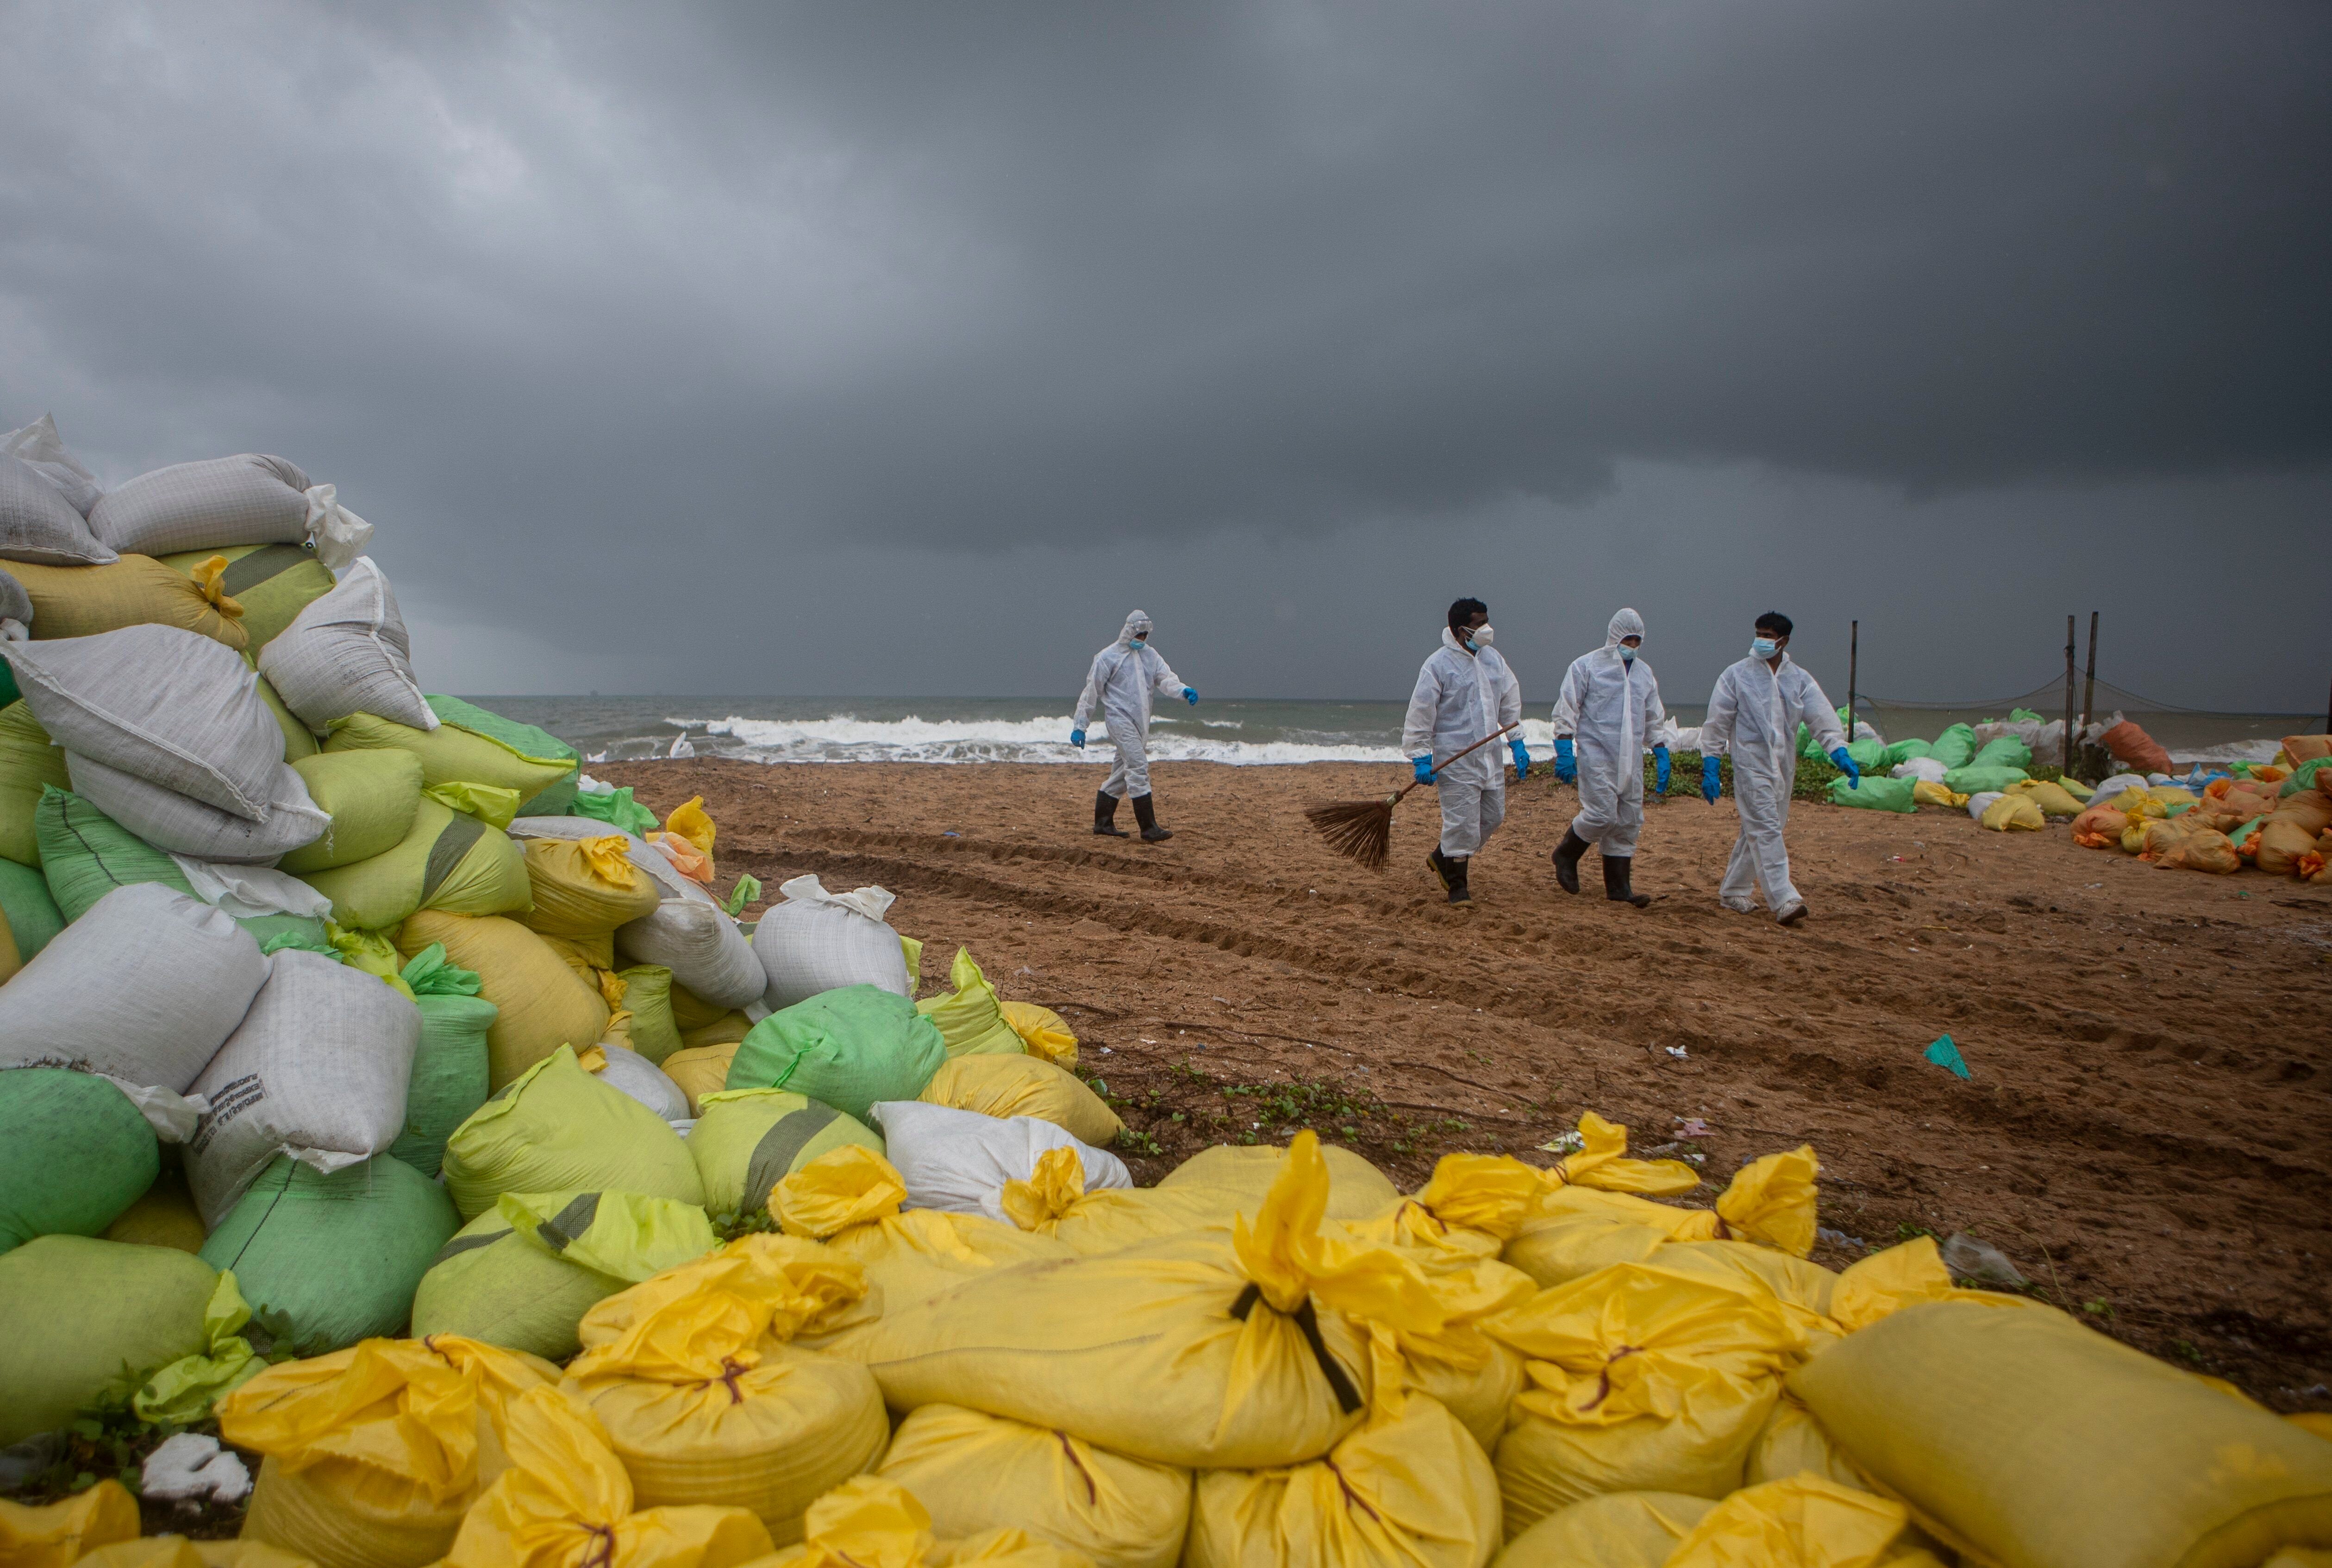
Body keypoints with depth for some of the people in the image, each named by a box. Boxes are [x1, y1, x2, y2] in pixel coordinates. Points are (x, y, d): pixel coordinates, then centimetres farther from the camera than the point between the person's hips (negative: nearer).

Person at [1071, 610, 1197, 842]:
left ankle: (1103, 823, 24)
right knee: (1138, 767, -16)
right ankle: (1149, 829, -19)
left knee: (1124, 771, 13)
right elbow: (1091, 692, -1)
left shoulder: (1150, 655, 14)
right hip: (1119, 719, -7)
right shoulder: (1108, 657, -3)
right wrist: (1079, 726, -3)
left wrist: (1184, 691, -22)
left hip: (1141, 723, 7)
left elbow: (1165, 678, 1)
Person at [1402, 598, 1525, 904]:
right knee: (1462, 822, -6)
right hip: (1456, 759, -7)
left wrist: (1518, 745, 15)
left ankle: (1442, 858, 31)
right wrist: (1422, 759, -13)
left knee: (1493, 816, 12)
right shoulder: (1438, 665, -12)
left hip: (1490, 757, 7)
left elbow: (1510, 703, 18)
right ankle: (1456, 886, 11)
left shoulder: (1493, 658, 8)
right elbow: (1420, 714, -11)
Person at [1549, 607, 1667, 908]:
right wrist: (1564, 751, -12)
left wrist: (1661, 755, 16)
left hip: (1631, 761, 6)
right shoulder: (1587, 666, -2)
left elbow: (1655, 719, 23)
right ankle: (1566, 855, 9)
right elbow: (1567, 710, -4)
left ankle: (1619, 887, 10)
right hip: (1596, 756, -6)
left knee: (1629, 821, 4)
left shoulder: (1644, 673, 15)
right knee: (1602, 814, -16)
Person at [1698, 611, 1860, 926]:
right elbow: (1717, 722, 0)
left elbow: (1822, 716, -2)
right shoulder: (1736, 675, -1)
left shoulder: (1800, 679, 8)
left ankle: (1732, 891, 25)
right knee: (1766, 829, -14)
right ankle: (1783, 900, -21)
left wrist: (1839, 752, -17)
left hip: (1783, 766, 5)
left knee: (1756, 831, 12)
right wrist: (1709, 766, -5)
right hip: (1751, 762, -5)